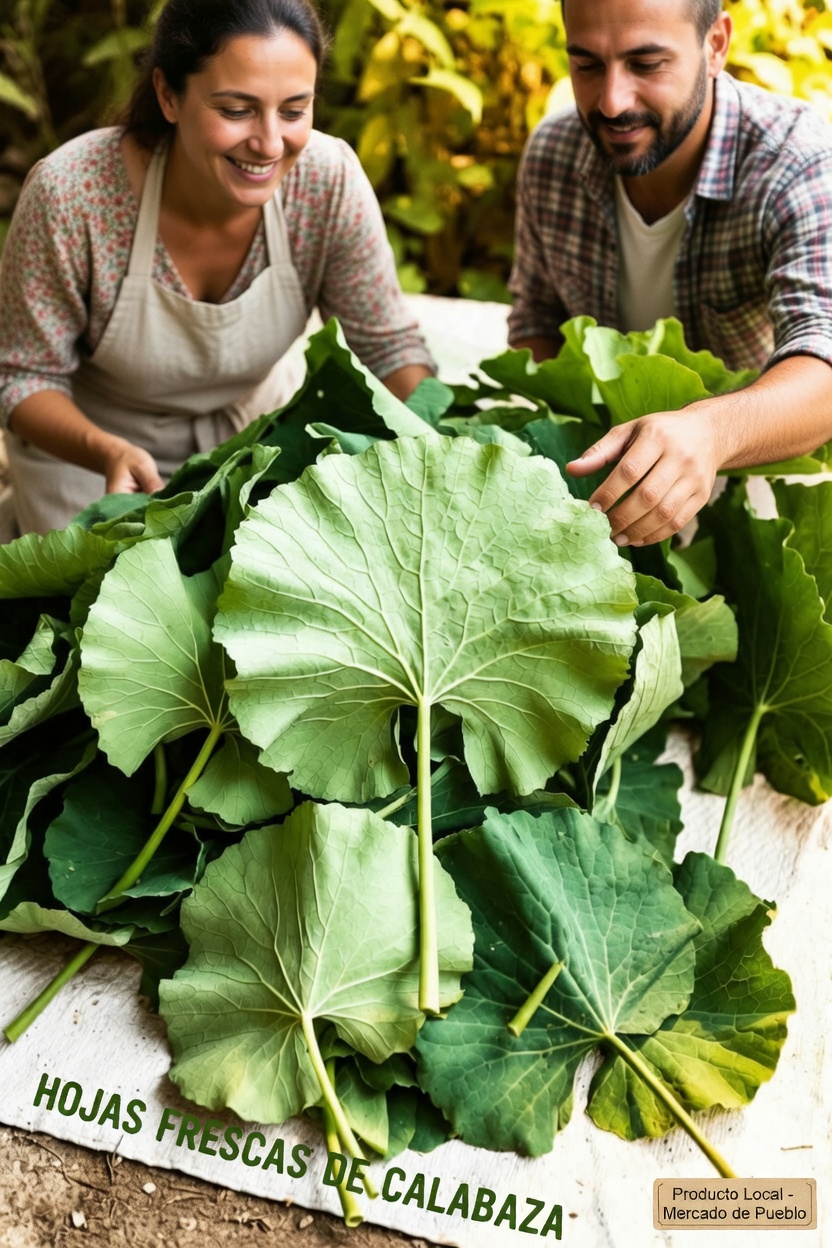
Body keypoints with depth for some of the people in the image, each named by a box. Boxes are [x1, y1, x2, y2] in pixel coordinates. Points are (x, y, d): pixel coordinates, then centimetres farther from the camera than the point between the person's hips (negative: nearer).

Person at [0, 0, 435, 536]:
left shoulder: (330, 180, -25)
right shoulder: (70, 191, -31)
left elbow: (390, 344, -12)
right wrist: (107, 453, -40)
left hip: (245, 442, 3)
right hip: (81, 450, -2)